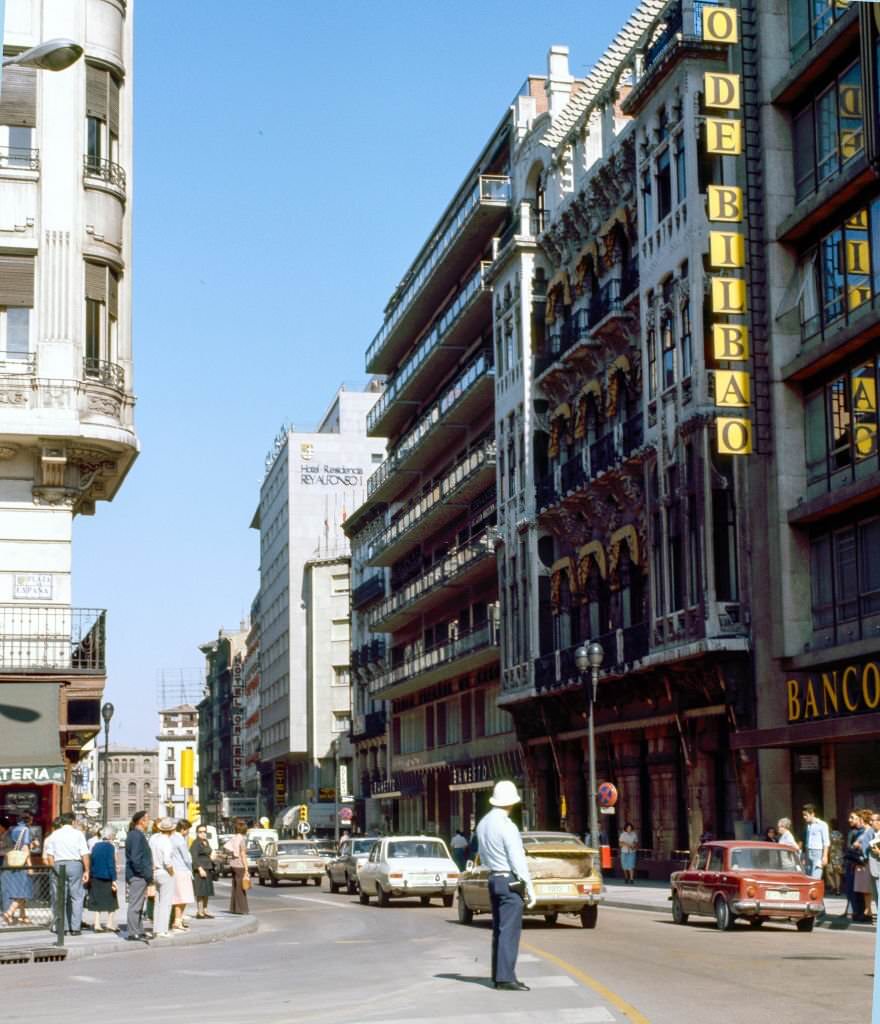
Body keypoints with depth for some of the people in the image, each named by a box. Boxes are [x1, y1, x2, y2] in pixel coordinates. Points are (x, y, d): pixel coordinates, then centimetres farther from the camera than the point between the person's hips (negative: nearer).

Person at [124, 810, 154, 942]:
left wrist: (148, 874, 18)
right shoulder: (137, 836, -16)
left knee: (139, 905, 16)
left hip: (139, 876, 11)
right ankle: (133, 933, -4)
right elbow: (135, 859, -23)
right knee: (135, 905, -6)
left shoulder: (139, 835, 16)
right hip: (138, 876, -11)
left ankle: (138, 931, 23)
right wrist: (146, 874, -18)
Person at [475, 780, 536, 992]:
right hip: (510, 881, -9)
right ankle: (506, 977, -10)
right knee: (510, 930, -8)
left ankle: (498, 975, 17)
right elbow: (518, 860, -17)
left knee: (499, 929, 13)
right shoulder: (507, 827, -17)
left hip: (493, 879, 9)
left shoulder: (483, 824, 8)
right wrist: (530, 888, -13)